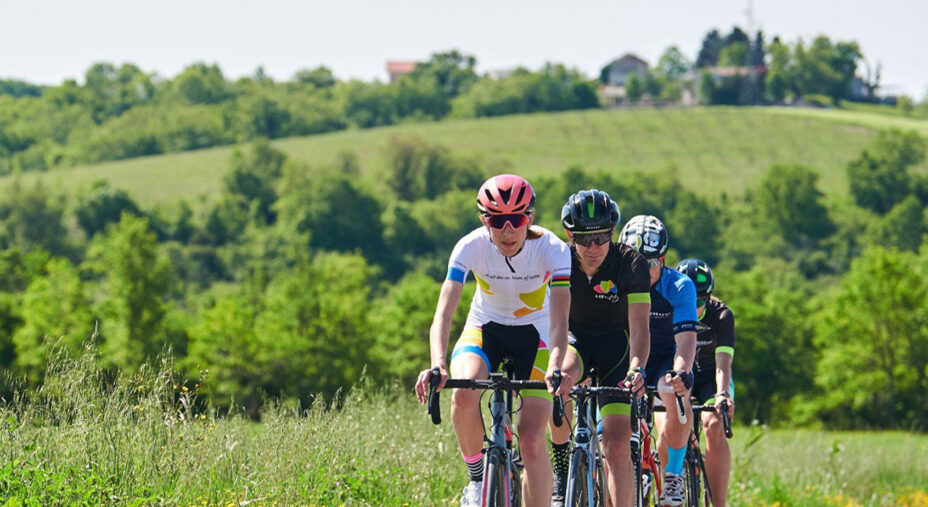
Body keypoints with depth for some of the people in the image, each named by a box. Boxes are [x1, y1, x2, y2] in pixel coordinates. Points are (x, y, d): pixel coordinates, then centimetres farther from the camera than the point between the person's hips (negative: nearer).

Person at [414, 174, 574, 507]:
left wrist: (555, 368, -54)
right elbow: (443, 313, -32)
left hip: (535, 334, -1)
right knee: (463, 394, -32)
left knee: (531, 441, -15)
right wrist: (437, 366, -50)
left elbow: (559, 321, -34)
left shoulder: (552, 250, -26)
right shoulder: (471, 247, -24)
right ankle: (476, 477, -7)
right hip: (485, 329, 1)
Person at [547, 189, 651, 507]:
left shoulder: (631, 263, -21)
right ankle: (561, 468, -21)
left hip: (615, 343, 0)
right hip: (574, 337, 0)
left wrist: (636, 368, -44)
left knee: (617, 447, -13)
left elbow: (639, 326, -26)